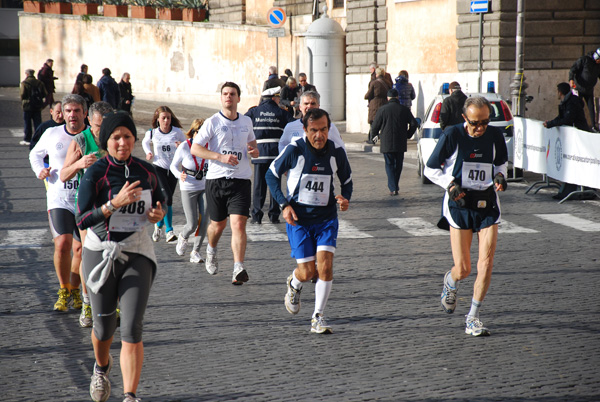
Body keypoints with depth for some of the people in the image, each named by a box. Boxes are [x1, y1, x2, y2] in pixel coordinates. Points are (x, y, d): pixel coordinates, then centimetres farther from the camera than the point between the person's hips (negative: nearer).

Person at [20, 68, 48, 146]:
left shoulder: (24, 83, -9)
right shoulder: (39, 83, 4)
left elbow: (23, 94, -18)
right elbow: (45, 94, 1)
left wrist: (22, 101, 1)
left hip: (28, 106, -3)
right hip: (38, 106, 3)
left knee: (27, 124, 5)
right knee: (38, 123, 7)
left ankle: (27, 140, 9)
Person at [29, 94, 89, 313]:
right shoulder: (52, 134, 3)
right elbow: (35, 154, 22)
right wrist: (39, 170, 2)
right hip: (59, 199, -1)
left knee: (80, 250, 6)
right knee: (62, 244, -17)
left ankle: (74, 290, 28)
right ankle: (63, 290, 2)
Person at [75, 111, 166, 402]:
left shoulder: (146, 172, 2)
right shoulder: (95, 174, -9)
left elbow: (160, 199, 21)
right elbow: (82, 220, -16)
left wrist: (159, 213, -2)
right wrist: (116, 203, -27)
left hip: (137, 256, 1)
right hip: (101, 254, -1)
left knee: (132, 329, -11)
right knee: (104, 326, 13)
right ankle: (102, 367, 46)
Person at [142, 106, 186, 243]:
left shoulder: (177, 132, -3)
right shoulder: (152, 133, -1)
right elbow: (145, 142, 21)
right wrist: (148, 152, 3)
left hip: (173, 169, 2)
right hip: (158, 168, -2)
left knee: (166, 199, 9)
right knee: (167, 197, -20)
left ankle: (159, 225, 35)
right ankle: (169, 230, -17)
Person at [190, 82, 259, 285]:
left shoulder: (246, 121, 9)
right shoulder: (212, 122, -3)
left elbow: (252, 141, 27)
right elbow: (195, 148, -6)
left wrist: (254, 150, 2)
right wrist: (221, 157, -18)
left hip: (241, 179, 1)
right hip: (216, 179, -1)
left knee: (238, 223, -13)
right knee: (218, 224, 12)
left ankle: (238, 269, -17)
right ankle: (211, 251, 46)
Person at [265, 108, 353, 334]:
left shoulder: (336, 152, -6)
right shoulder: (294, 150, -13)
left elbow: (347, 180, 11)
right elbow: (272, 175, 1)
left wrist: (345, 199, -11)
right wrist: (284, 204, -10)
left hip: (326, 217, 2)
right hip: (298, 218, -2)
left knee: (325, 267, -14)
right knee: (307, 272, -4)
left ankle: (318, 318, 0)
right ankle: (294, 284, 35)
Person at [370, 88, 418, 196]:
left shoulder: (382, 109, -5)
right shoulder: (404, 109, 1)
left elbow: (375, 126, -3)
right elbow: (414, 124, 0)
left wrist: (374, 136, 17)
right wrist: (407, 135, 15)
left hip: (386, 143, -2)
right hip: (400, 144, 2)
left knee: (389, 165, 3)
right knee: (398, 165, 15)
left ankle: (393, 188, -8)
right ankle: (395, 186, 24)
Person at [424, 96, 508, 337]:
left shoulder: (495, 136, 2)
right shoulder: (452, 135, -8)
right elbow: (431, 169, 1)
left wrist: (500, 176, -1)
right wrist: (450, 184, -15)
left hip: (487, 204, 3)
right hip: (460, 204, -2)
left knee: (486, 264, -9)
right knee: (463, 269, -3)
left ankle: (473, 319, 6)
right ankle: (450, 283, 36)